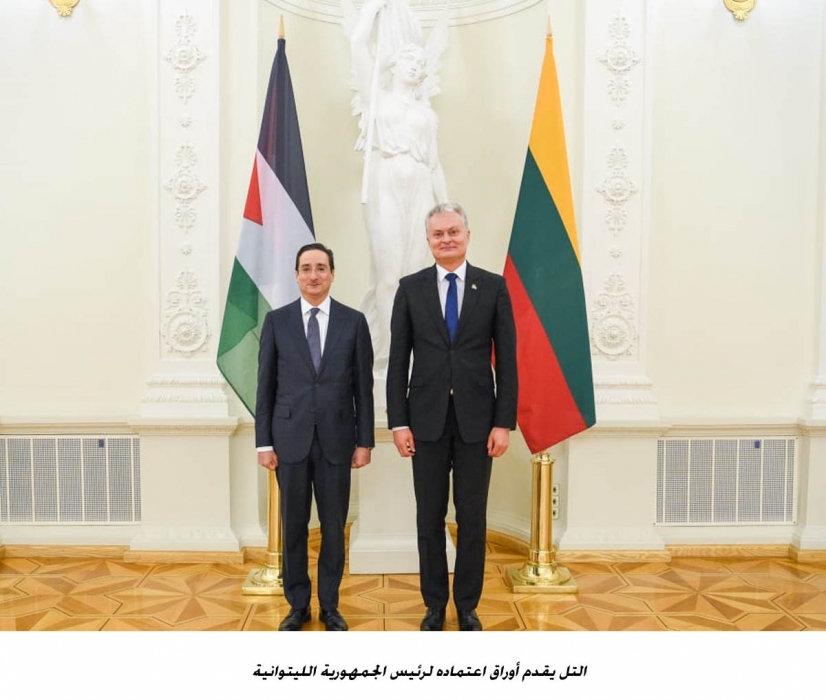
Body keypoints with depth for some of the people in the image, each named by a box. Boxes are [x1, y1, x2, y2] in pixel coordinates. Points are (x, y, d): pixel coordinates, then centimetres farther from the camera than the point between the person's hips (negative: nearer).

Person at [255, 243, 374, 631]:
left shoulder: (353, 321, 2)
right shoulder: (276, 320, 3)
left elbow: (363, 386, 2)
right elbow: (266, 386, 3)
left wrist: (364, 441, -1)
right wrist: (263, 442, -1)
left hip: (336, 440, 0)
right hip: (290, 439, 0)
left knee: (334, 527, 9)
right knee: (293, 527, 10)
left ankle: (330, 606, 26)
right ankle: (297, 605, 27)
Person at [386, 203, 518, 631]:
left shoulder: (494, 287, 1)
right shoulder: (410, 288, 2)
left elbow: (507, 359, 0)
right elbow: (398, 360, 1)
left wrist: (504, 422, -6)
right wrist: (398, 422, -4)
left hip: (476, 419, 0)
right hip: (427, 419, 1)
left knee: (472, 519, 9)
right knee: (430, 519, 10)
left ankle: (467, 606, 26)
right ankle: (434, 605, 27)